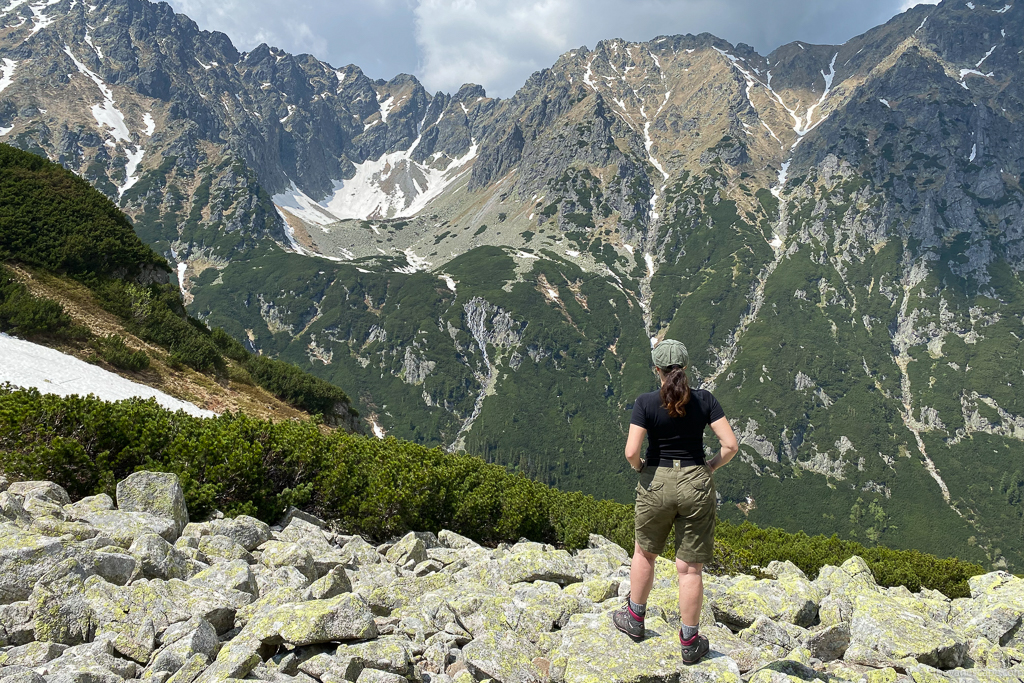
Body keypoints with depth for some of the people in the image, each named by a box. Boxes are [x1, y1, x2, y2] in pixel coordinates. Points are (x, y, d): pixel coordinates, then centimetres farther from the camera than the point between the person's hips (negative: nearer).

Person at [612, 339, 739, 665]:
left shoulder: (646, 403, -10)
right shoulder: (704, 400, -5)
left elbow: (631, 452, -17)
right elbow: (731, 445, -8)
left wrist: (640, 467, 4)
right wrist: (710, 467, 7)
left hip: (656, 483, -1)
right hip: (695, 484, 1)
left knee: (645, 553, 22)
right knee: (690, 568, 9)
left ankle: (634, 619, 38)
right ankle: (689, 642, 17)